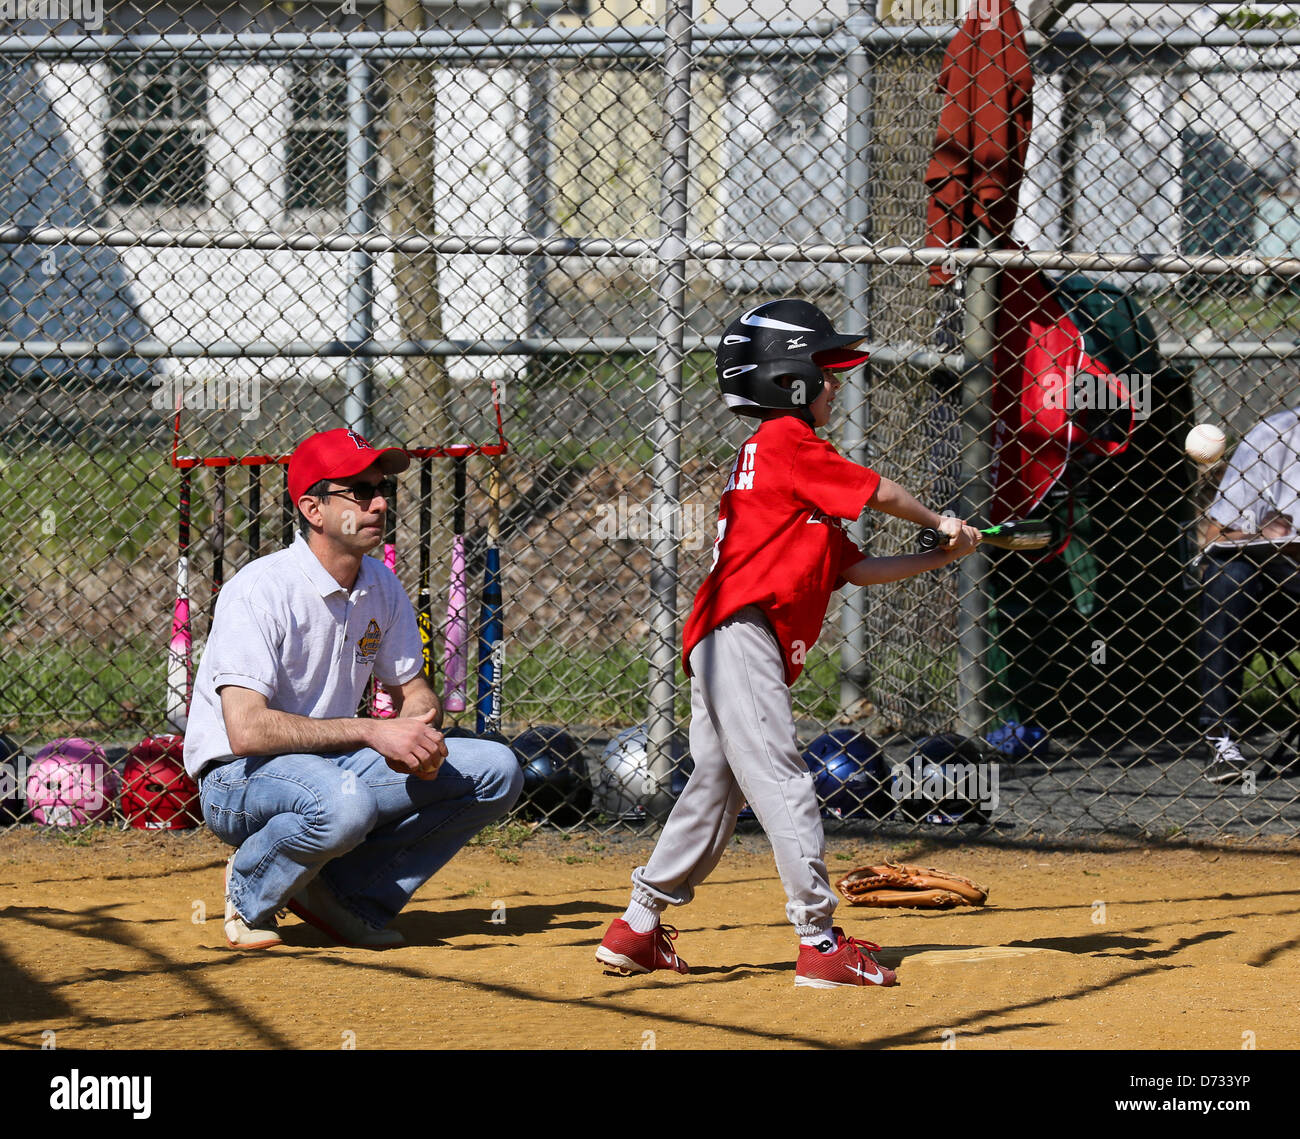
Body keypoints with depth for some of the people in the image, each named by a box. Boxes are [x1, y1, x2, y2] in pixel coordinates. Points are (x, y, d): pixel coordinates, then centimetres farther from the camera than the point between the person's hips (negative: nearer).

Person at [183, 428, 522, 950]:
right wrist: (371, 732, -31)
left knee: (496, 770, -6)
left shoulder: (380, 585, 3)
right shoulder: (260, 590, -20)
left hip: (336, 763, 8)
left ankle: (346, 892, -2)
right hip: (240, 779, -8)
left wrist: (419, 735, -12)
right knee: (340, 802, -41)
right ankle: (251, 891, -8)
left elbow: (414, 691, 13)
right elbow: (246, 730, -29)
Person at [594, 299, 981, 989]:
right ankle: (819, 943, -16)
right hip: (742, 633, -10)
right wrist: (940, 523, 17)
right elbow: (877, 493, -1)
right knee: (781, 784, -12)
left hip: (720, 644, 10)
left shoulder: (774, 454, 25)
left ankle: (637, 930, 19)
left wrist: (940, 558, 17)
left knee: (715, 789, 14)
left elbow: (854, 568, 23)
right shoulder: (788, 441, -4)